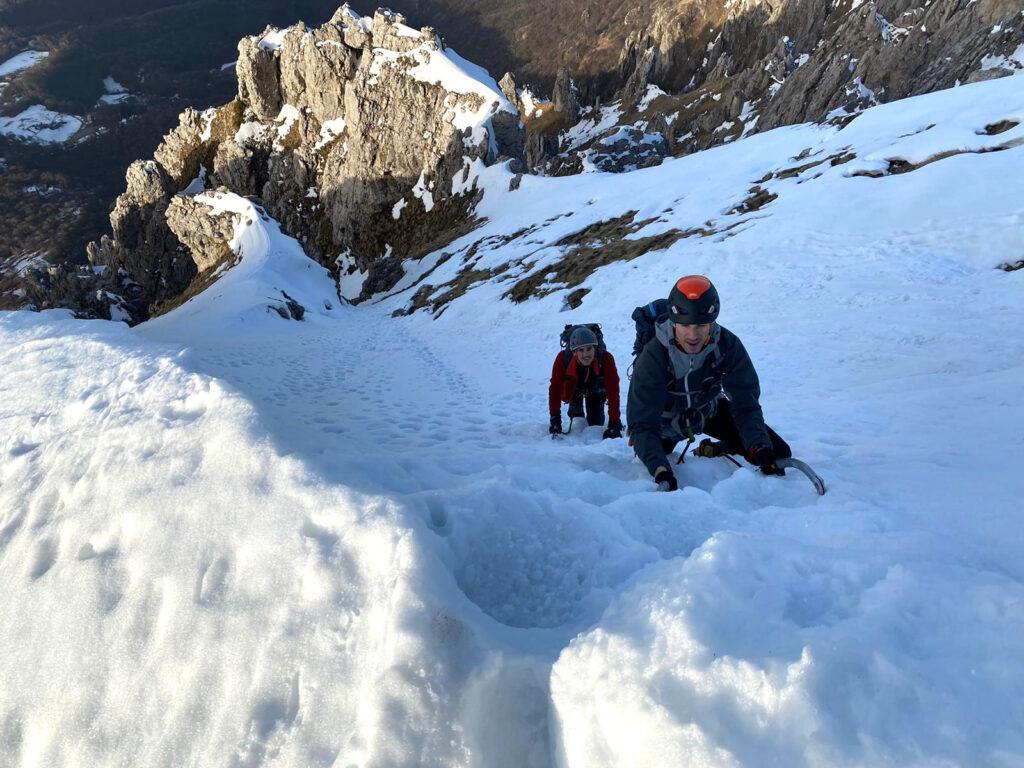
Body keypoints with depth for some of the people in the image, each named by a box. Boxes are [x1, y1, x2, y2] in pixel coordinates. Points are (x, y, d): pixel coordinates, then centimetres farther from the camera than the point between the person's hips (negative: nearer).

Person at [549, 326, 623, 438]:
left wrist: (614, 425, -41)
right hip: (573, 388, 1)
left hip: (596, 389, -1)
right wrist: (555, 420, -35)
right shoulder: (563, 358, -39)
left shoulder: (606, 358, -41)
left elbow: (613, 393, -39)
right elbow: (555, 390, -32)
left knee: (596, 420, -4)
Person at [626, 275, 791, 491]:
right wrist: (660, 469, -52)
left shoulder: (728, 345, -27)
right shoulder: (653, 357, -34)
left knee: (778, 454, -6)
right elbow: (642, 423, -36)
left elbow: (746, 404, -25)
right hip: (666, 421, -2)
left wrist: (761, 449, -41)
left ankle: (714, 451, 14)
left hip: (709, 412, 2)